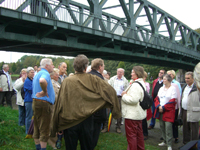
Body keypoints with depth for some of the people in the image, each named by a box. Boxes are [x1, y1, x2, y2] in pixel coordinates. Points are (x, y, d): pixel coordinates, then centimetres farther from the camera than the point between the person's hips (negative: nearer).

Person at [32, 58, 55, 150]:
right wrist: (45, 92, -25)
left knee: (37, 129, 17)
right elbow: (42, 81, -39)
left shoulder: (38, 74, 17)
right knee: (44, 130, -1)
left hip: (35, 102, 10)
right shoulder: (45, 74, -15)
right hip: (44, 104, -10)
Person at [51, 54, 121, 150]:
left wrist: (56, 125, 2)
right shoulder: (93, 79, -6)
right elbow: (110, 91, -11)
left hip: (69, 121, -1)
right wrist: (116, 110, 2)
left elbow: (60, 102, -8)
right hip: (86, 120, 1)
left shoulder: (67, 82, -9)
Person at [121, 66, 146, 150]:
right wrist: (126, 94, 9)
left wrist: (124, 95, -14)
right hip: (139, 114, 11)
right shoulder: (142, 83, 13)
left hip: (132, 115, -11)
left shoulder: (136, 85, -21)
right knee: (139, 133, 21)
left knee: (131, 135, -2)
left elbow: (133, 99, -29)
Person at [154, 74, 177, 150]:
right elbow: (157, 98, 13)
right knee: (162, 126, 9)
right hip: (160, 111, 6)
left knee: (168, 127, -10)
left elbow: (173, 101, -10)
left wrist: (164, 108, -12)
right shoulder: (161, 88, 14)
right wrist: (159, 106, -6)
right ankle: (165, 141, 23)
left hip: (168, 111, -6)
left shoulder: (173, 88, -4)